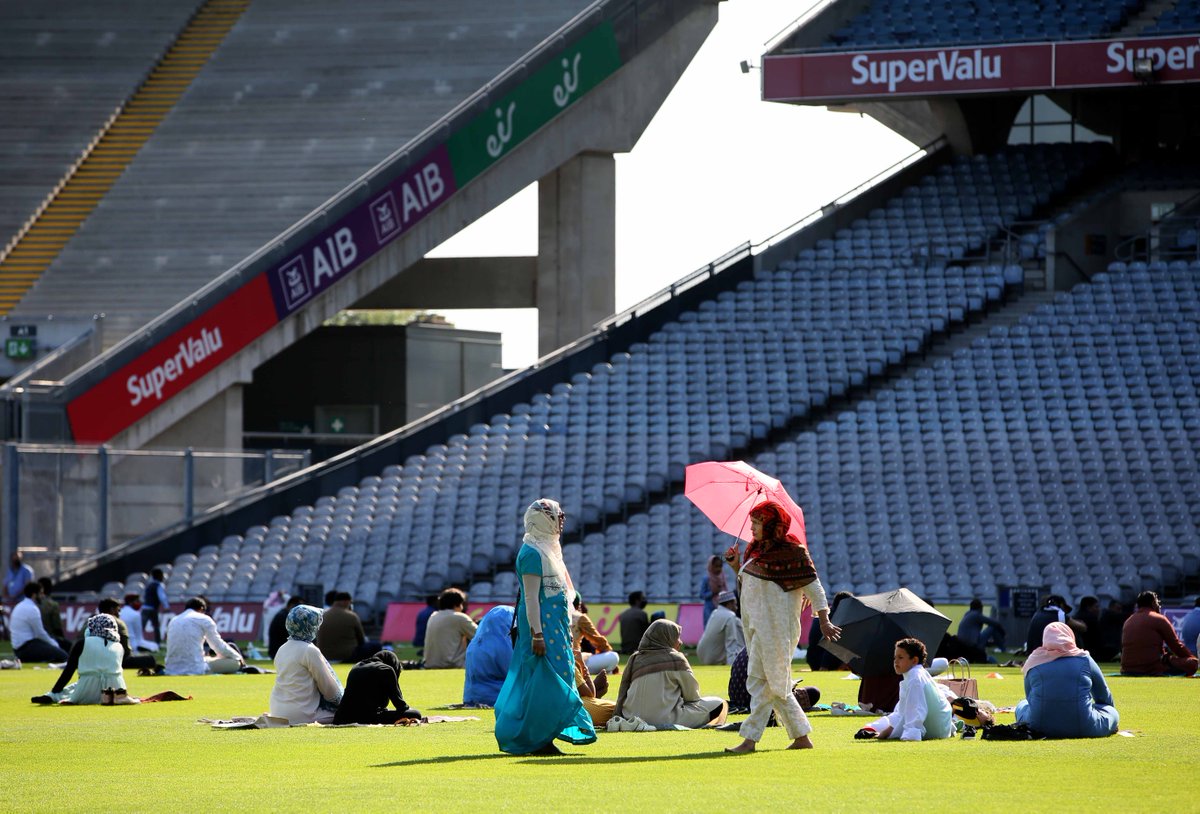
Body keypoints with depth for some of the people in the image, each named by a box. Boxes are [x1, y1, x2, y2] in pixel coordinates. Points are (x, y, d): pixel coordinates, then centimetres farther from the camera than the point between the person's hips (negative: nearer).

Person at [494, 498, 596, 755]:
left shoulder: (546, 549, 16)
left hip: (555, 626, 10)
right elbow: (531, 597, -19)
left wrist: (565, 631, 23)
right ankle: (538, 740, -7)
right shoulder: (532, 553, -13)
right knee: (544, 680, -9)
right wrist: (536, 633, -23)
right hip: (542, 625, -10)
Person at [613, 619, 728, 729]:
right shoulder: (676, 659, -5)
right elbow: (692, 695, 3)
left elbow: (622, 694, 9)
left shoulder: (635, 659, 8)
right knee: (719, 705, 0)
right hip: (665, 720, -7)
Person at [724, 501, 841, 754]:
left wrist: (824, 621, -13)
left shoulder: (792, 551, -10)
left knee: (761, 680, -10)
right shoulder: (755, 549, 13)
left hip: (775, 624, -9)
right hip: (755, 623, 9)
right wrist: (736, 565, 6)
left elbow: (813, 586, -10)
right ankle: (802, 736, 16)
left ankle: (750, 738, -10)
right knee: (775, 685, 10)